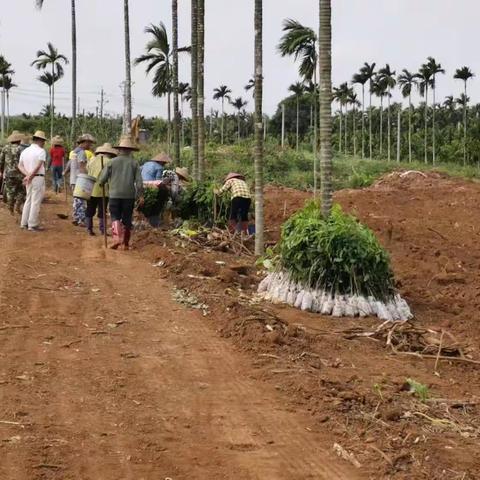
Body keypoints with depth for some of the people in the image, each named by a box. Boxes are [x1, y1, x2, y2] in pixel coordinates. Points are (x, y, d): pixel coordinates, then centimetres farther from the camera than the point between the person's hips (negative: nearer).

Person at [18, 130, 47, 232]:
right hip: (38, 178, -7)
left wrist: (27, 175, -7)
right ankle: (33, 225, -2)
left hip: (30, 179, 7)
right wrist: (30, 177, -11)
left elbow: (20, 166, 4)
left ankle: (24, 223, 18)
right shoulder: (41, 151, -9)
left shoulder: (24, 151, 12)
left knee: (28, 200, 16)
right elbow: (38, 166, -17)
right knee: (36, 202, -3)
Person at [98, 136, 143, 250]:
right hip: (129, 195, 1)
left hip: (115, 194, -1)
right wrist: (140, 195, 1)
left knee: (115, 217, 3)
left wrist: (101, 183, 24)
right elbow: (139, 181, -4)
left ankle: (117, 238, -19)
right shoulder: (134, 163, 0)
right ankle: (126, 243, 15)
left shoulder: (113, 162, -1)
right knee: (127, 219, 10)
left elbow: (103, 177, 2)